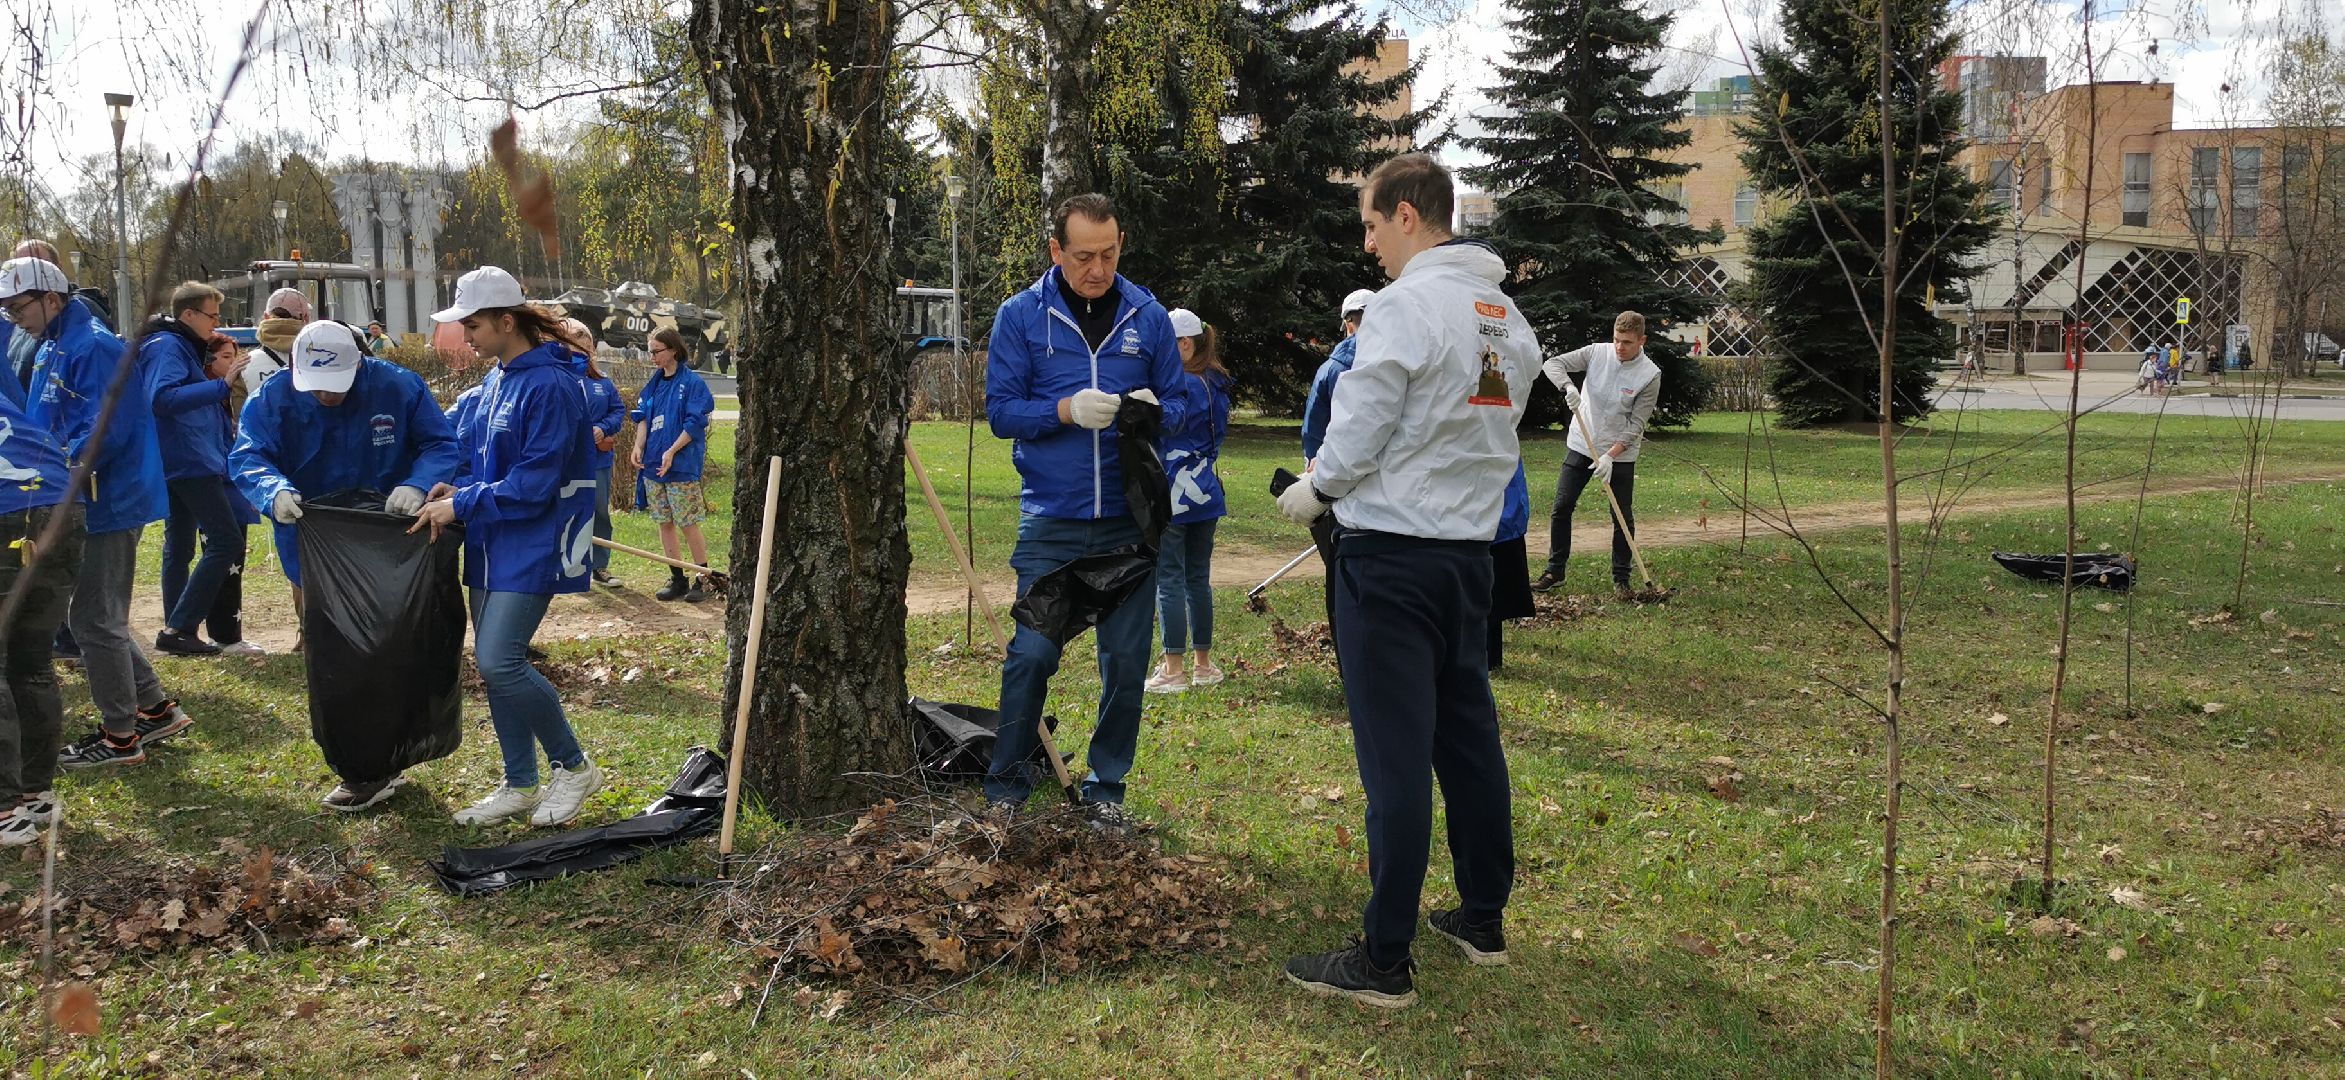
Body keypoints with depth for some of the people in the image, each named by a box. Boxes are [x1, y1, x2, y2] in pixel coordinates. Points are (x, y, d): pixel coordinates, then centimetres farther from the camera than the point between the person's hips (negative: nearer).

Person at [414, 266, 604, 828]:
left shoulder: (549, 386, -17)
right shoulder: (498, 381, 12)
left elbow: (535, 483, -20)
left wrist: (462, 505, -16)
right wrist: (459, 488, 2)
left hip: (533, 545, -9)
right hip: (493, 545, 9)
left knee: (500, 662, -16)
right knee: (494, 664, 10)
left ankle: (574, 767, 3)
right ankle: (520, 786, 22)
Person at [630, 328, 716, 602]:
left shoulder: (692, 382, -7)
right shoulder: (654, 383, 13)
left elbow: (695, 423, -12)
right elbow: (643, 417, 13)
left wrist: (672, 451, -19)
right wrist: (639, 447, -4)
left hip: (682, 466, -7)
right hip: (653, 464, 7)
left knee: (688, 524, -4)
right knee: (664, 523, 9)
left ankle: (702, 579, 7)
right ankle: (677, 580, 18)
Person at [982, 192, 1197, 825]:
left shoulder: (1148, 316, 6)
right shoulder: (1021, 316, 0)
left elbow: (1181, 406, 9)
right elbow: (1001, 410, -3)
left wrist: (1154, 408, -14)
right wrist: (1068, 410, -20)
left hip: (1130, 521, 2)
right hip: (1051, 521, -2)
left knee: (1127, 660, 7)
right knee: (1032, 653, -5)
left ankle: (1107, 784, 24)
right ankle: (1007, 784, 14)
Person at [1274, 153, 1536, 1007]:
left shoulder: (1406, 303, -14)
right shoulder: (1506, 315, 11)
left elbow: (1361, 424, -14)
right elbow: (1497, 424, 14)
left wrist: (1317, 489, 5)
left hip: (1392, 555, -8)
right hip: (1469, 549, 8)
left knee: (1395, 758, -5)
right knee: (1469, 737, 16)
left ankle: (1384, 962, 2)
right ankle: (1483, 920, 27)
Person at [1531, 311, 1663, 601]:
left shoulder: (1650, 374, -13)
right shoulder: (1597, 352, -7)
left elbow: (1636, 423, -14)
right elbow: (1554, 363, -8)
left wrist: (1610, 455, -22)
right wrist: (1567, 386, -29)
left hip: (1620, 455, -2)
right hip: (1580, 446, 2)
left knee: (1623, 517, 1)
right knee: (1562, 507, 1)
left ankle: (1621, 579, 14)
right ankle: (1554, 571, 12)